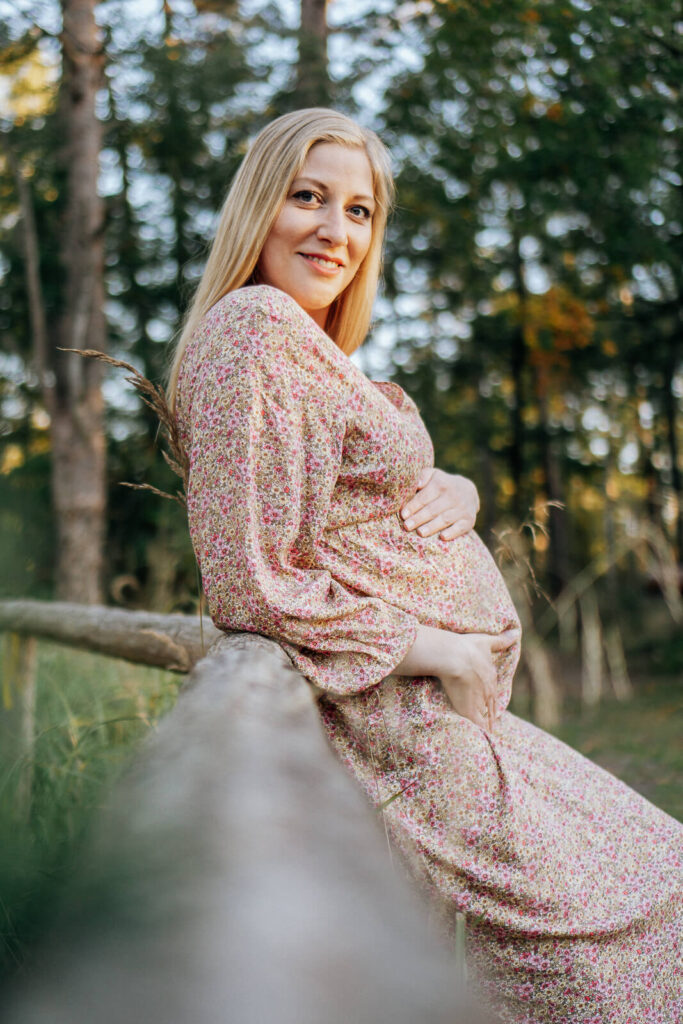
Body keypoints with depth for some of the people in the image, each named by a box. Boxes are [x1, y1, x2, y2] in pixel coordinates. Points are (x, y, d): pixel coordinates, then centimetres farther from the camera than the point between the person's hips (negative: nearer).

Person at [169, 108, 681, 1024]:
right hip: (398, 724, -10)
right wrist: (426, 646, -17)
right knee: (587, 945, -1)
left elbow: (404, 487, 20)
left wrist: (455, 494, -3)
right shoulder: (252, 328, -16)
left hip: (453, 711, 10)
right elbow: (249, 588, -22)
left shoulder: (316, 351, 15)